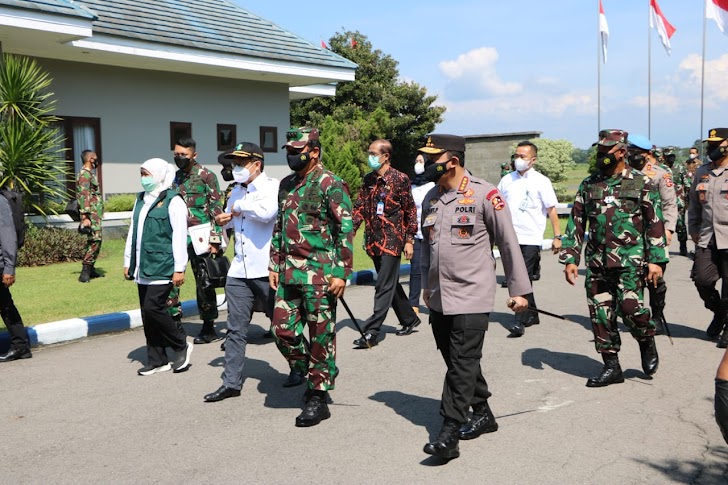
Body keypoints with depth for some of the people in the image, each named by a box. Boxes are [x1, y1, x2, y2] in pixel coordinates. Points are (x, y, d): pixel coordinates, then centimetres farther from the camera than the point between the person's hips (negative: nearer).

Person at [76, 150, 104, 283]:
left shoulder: (89, 174, 19)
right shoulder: (84, 174, -13)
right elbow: (83, 196, -21)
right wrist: (85, 217, -26)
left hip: (96, 215, 10)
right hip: (91, 215, -10)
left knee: (95, 241, 14)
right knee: (94, 241, -14)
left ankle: (91, 269, 21)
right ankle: (85, 271, -15)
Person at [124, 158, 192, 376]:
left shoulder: (173, 201, -7)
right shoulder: (141, 199, 17)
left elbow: (179, 236, -11)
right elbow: (133, 232, 22)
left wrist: (179, 268, -14)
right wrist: (128, 261, 19)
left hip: (162, 268, -8)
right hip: (142, 268, 8)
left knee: (153, 308, -13)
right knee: (147, 315, 8)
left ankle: (181, 345, 8)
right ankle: (157, 360, 18)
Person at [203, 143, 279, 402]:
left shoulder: (272, 186, -9)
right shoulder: (237, 191, 14)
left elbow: (267, 212, -30)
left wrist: (239, 207, -13)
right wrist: (224, 219, 8)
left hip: (267, 271, -7)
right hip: (239, 272, 7)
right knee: (235, 329, 8)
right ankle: (231, 383, 15)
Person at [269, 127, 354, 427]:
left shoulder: (330, 185, -9)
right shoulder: (286, 185, 15)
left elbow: (346, 229, -13)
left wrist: (341, 273, -17)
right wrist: (274, 265, 17)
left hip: (319, 273, -7)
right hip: (289, 272, 7)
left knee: (321, 337, 2)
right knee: (282, 328, 8)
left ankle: (318, 398, 12)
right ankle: (300, 365, 37)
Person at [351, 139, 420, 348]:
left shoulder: (400, 179, -7)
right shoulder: (368, 180, 10)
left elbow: (411, 210, -4)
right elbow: (360, 208, 11)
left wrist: (409, 239, -7)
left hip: (392, 241, -7)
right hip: (374, 241, 7)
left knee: (384, 286, -8)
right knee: (390, 284, 15)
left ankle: (371, 332, -9)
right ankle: (409, 319, 32)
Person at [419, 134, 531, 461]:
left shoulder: (484, 195, -9)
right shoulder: (431, 197, 11)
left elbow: (508, 243, -5)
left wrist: (519, 289, -4)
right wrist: (426, 285, 23)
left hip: (471, 297, -7)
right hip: (439, 298, 7)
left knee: (462, 365, -8)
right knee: (457, 362, 13)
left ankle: (449, 435, -5)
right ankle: (482, 415, 31)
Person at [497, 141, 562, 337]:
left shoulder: (541, 181, -2)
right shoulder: (507, 180, 9)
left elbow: (551, 210, -2)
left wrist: (557, 236, -6)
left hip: (531, 239, -5)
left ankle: (520, 322, -8)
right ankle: (532, 314, 28)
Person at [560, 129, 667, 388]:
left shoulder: (641, 183, 2)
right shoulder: (589, 184, 11)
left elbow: (655, 224, 1)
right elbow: (576, 223, 11)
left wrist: (656, 260, -5)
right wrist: (570, 259, 5)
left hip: (630, 259, -4)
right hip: (597, 260, 4)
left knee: (629, 306, -16)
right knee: (600, 314, 3)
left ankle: (647, 342, 16)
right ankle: (611, 367, 16)